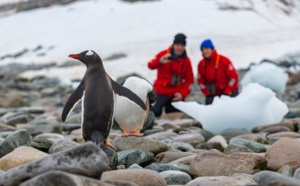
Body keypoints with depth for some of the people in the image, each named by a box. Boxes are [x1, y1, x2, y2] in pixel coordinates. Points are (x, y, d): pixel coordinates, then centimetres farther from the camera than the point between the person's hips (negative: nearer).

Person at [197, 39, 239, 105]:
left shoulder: (224, 60, -14)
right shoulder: (201, 64, 0)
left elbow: (233, 76, -13)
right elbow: (201, 81, 9)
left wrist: (227, 92, -14)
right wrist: (207, 94, -1)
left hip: (228, 93, -4)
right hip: (212, 95, 4)